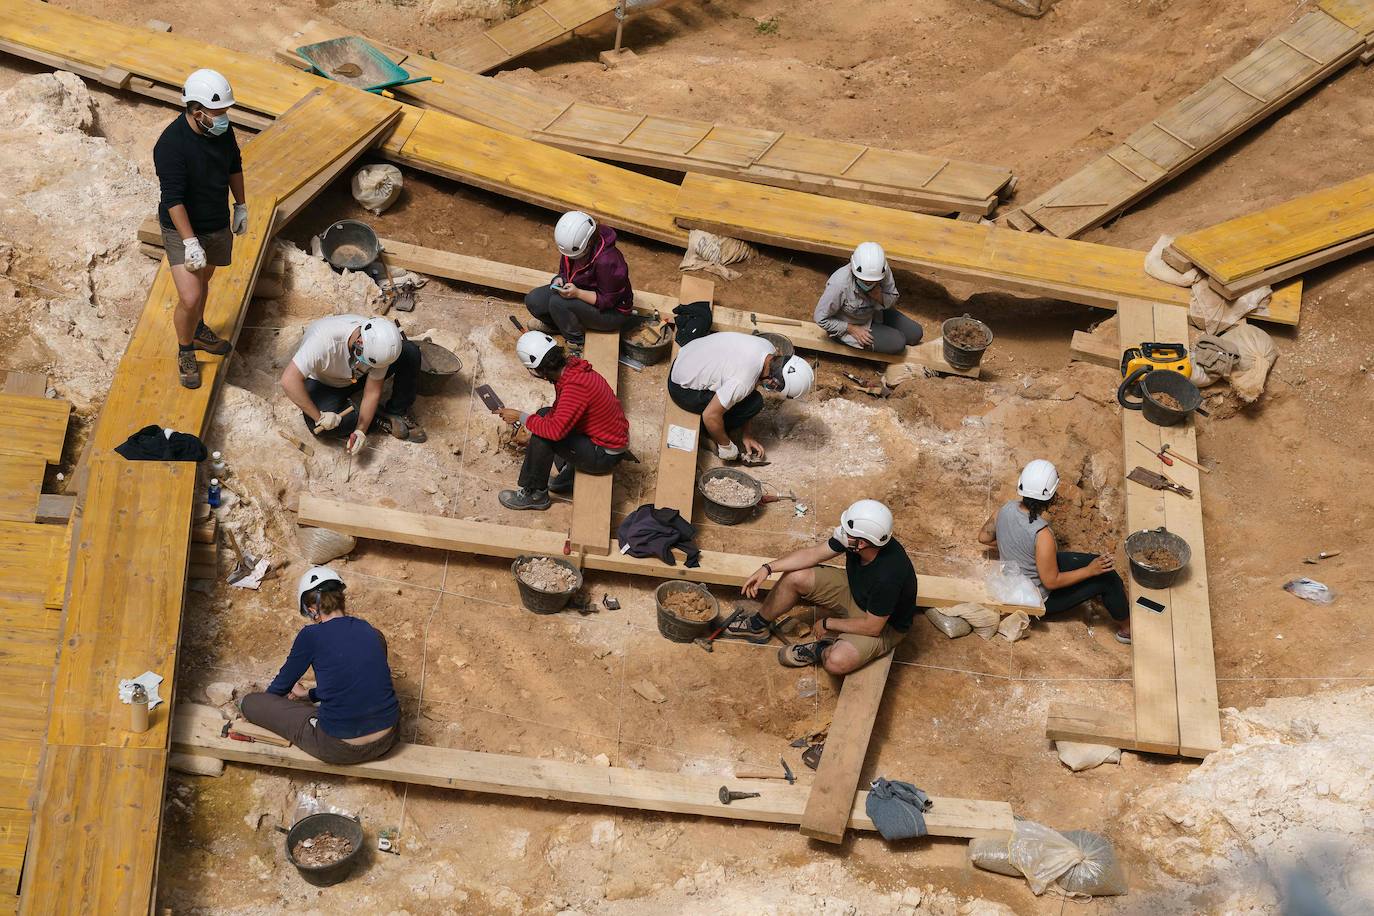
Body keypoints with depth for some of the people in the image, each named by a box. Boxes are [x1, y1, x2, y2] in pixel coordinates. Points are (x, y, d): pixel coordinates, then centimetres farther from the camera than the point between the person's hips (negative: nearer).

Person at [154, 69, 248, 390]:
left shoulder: (222, 130, -8)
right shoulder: (171, 144, -29)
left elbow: (234, 166, 12)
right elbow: (173, 199, -28)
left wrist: (241, 207, 15)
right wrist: (190, 242, -29)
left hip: (218, 226, 7)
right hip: (183, 230, -6)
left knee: (203, 281, 26)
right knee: (189, 298, -12)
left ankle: (199, 331, 51)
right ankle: (185, 354, 13)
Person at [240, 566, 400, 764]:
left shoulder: (312, 635, -8)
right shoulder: (370, 632, 7)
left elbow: (282, 683, 9)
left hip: (340, 748, -5)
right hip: (387, 740, 5)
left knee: (250, 702, 10)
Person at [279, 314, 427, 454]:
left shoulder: (377, 347, -28)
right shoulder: (325, 339, -42)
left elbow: (372, 392, -18)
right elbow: (289, 381, -43)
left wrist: (360, 431, -28)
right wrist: (319, 416, -40)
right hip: (322, 383, -2)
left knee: (410, 352, -21)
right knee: (322, 426, -34)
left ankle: (398, 412, -4)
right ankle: (385, 420, -11)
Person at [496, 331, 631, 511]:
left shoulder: (575, 385, -31)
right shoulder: (570, 365, -4)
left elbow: (556, 430, -35)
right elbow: (558, 412, 12)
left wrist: (521, 418, -22)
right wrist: (528, 421, 1)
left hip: (605, 455, -10)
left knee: (542, 437, -20)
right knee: (544, 415, 16)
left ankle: (535, 494, -1)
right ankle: (570, 476, 17)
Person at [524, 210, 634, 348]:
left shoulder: (607, 261, -34)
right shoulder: (571, 246, -10)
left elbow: (607, 300, -25)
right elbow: (564, 270, 9)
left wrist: (577, 293, -35)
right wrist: (560, 280, -15)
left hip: (613, 312, -8)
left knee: (558, 302, -30)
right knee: (533, 300, -9)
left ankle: (578, 344, -10)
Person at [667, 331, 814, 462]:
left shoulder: (768, 347, -9)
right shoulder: (743, 383, -33)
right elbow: (710, 416, -27)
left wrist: (746, 434, 7)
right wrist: (726, 446, -10)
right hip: (683, 391, -8)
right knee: (753, 402, -13)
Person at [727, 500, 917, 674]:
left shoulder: (888, 575, -40)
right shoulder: (855, 536, -21)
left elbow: (872, 627, -28)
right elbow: (814, 554, -7)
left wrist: (828, 623, -15)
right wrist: (768, 568, -15)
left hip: (884, 625, -7)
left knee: (837, 662, -32)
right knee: (795, 578, -4)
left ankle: (821, 651, 5)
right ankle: (758, 626, 20)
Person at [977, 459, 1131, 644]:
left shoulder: (1007, 508, -17)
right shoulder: (1042, 535, -37)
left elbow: (984, 537, 1)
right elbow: (1052, 581, -27)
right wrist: (1090, 571, -19)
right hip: (1038, 598, -7)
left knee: (1095, 560, 17)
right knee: (1107, 577, 2)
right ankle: (1126, 628, 24)